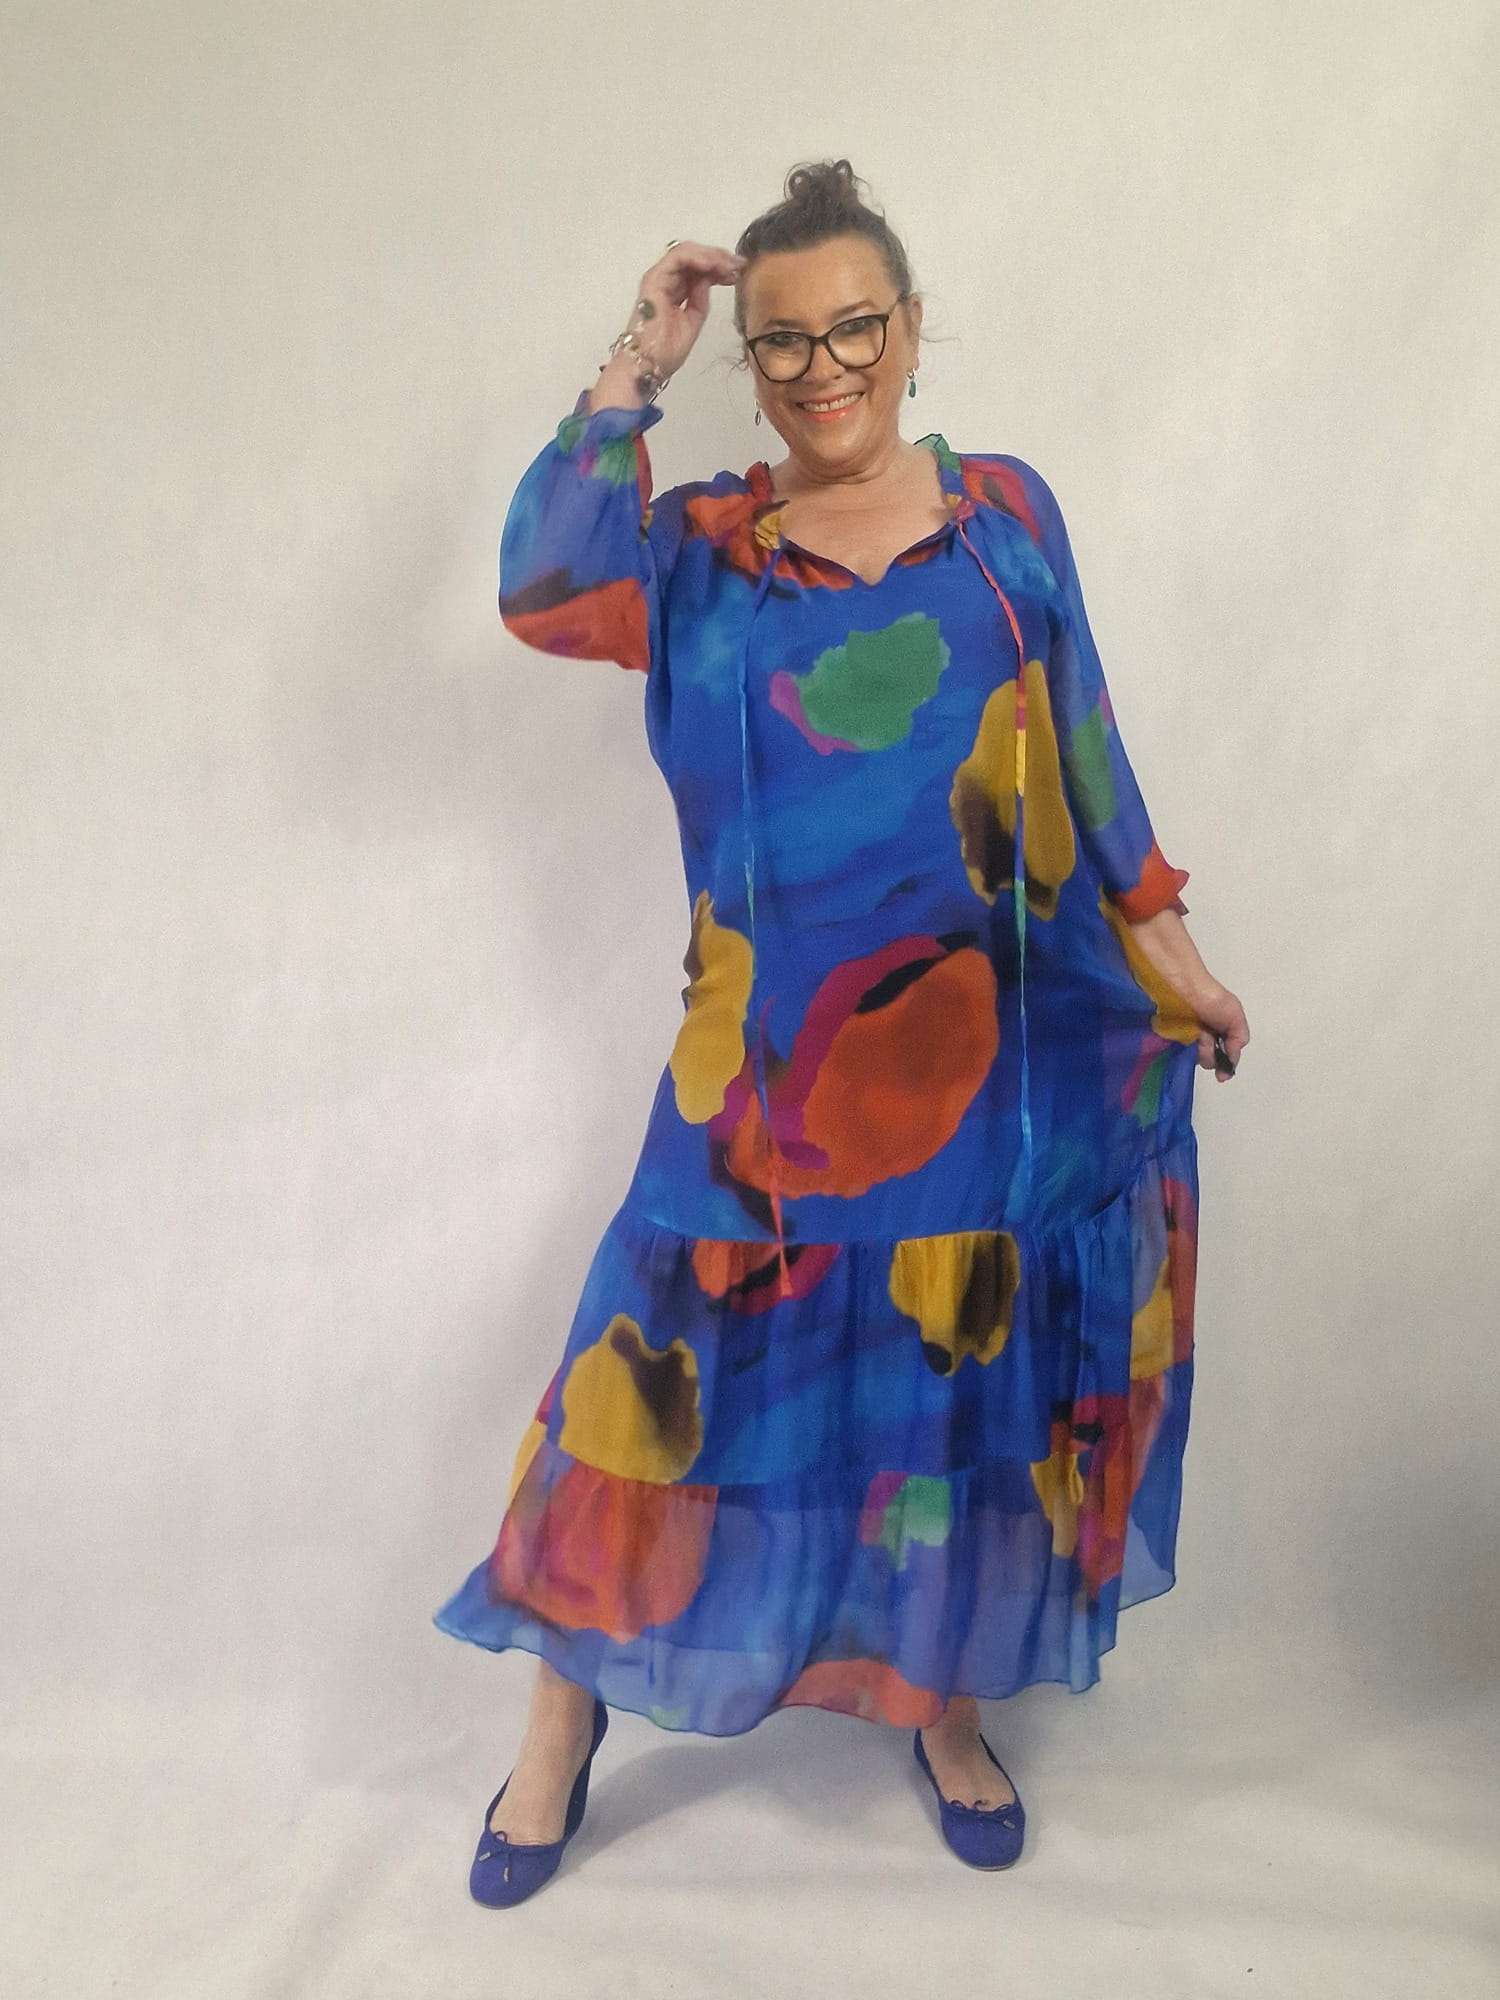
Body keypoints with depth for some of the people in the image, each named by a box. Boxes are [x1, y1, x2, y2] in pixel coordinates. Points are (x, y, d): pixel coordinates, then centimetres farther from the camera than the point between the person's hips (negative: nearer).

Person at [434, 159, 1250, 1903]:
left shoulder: (1005, 509, 6)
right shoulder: (701, 547, 2)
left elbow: (1083, 748, 10)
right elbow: (541, 593, -18)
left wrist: (1168, 948, 11)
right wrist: (637, 370, -13)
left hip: (992, 1042, 2)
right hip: (779, 1051, -1)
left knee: (964, 1363, 12)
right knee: (697, 1360, 3)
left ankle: (942, 1698, 36)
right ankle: (566, 1714, 25)